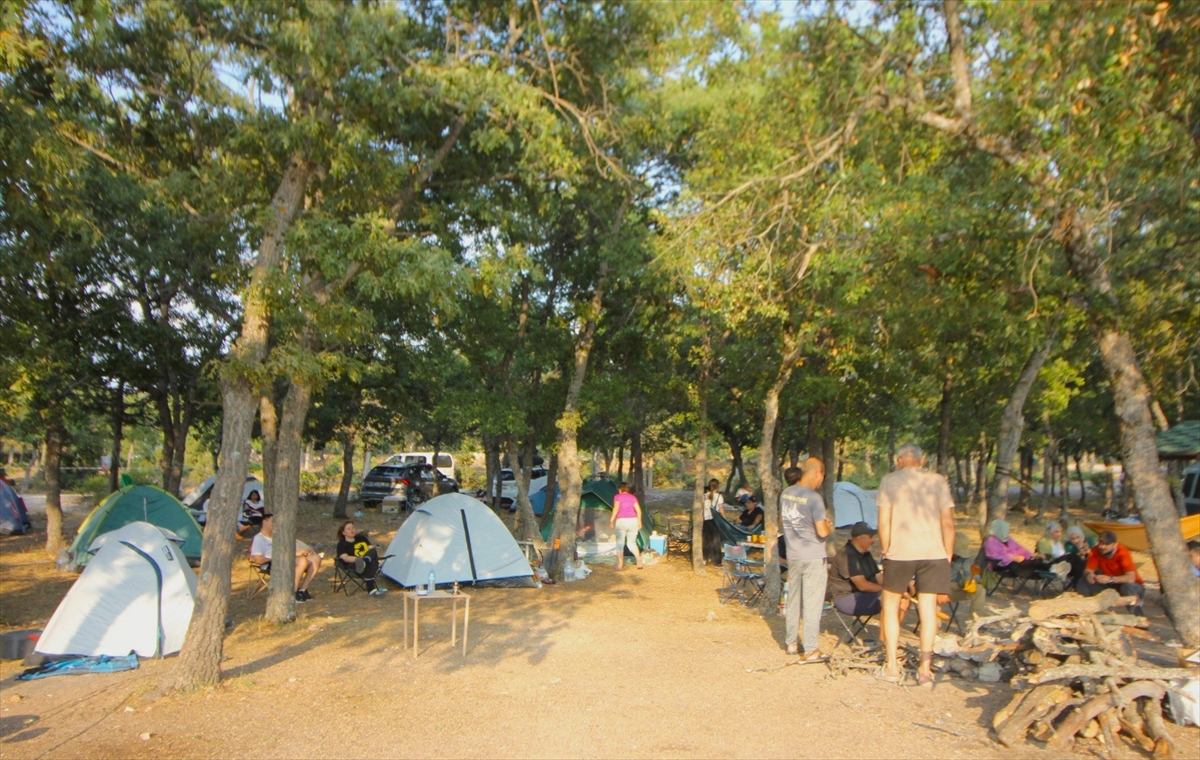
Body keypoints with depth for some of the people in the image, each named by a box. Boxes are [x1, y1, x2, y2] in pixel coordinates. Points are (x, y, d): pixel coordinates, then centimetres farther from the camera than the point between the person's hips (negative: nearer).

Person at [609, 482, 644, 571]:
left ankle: (620, 565, 8)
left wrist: (611, 520, -8)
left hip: (621, 521, -4)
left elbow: (616, 508, -12)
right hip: (633, 520, 4)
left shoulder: (617, 497, 1)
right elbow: (638, 510, 8)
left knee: (620, 543, 8)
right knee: (632, 543, 15)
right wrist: (639, 522, 16)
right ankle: (639, 561, -1)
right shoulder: (633, 497, 13)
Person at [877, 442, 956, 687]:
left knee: (890, 606, 12)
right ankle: (925, 669, 10)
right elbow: (948, 523, 2)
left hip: (900, 552, -1)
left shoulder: (890, 480, 1)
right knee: (928, 608, 7)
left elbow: (884, 522, -3)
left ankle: (892, 667, 13)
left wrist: (885, 551, 7)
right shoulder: (938, 481, 5)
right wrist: (948, 556, 10)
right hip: (933, 552, 2)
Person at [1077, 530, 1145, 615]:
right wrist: (1089, 574, -37)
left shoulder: (1122, 553, -26)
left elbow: (1131, 578, -35)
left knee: (1128, 587, -38)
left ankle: (1137, 606, -10)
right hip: (1108, 582, 4)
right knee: (1084, 581, -18)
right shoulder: (1095, 551, -15)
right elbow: (1088, 570, -12)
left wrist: (1110, 579, -49)